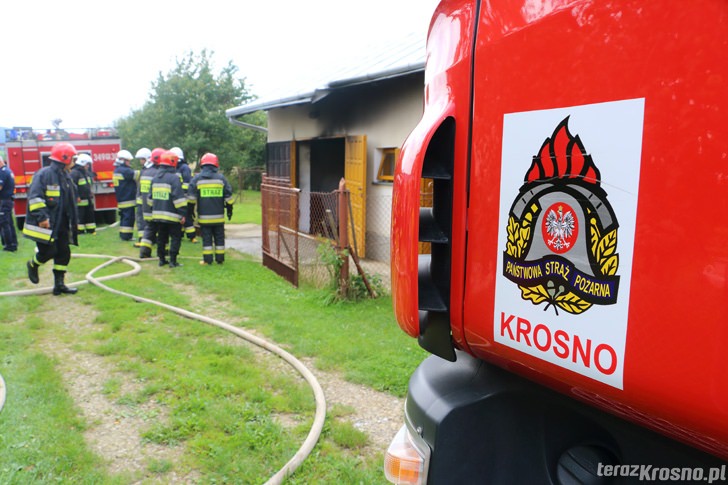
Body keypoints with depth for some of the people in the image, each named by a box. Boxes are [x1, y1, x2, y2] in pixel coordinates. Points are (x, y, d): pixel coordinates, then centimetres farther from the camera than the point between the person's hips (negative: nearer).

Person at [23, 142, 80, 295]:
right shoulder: (44, 174, -13)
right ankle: (33, 265, 27)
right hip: (45, 224, -8)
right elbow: (35, 197, -20)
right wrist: (41, 216, -26)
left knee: (63, 253, 5)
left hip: (61, 225, 8)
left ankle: (59, 284, 11)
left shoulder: (66, 176, 14)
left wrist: (73, 222, 22)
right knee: (48, 251, -6)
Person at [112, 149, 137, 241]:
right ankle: (127, 236, -4)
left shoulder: (117, 170, 16)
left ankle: (123, 234, 21)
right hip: (128, 199, -10)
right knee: (129, 217, -5)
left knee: (124, 217, 16)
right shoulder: (125, 171, -17)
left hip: (121, 199, 10)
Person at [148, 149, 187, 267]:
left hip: (158, 214, 7)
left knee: (161, 238, 16)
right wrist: (183, 214, -15)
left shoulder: (155, 178, 10)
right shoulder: (174, 178, -14)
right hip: (172, 215, -7)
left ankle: (161, 259, 21)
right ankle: (173, 260, -1)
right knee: (175, 238, 1)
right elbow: (179, 198, -18)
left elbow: (150, 197, 18)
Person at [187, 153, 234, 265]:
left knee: (206, 238, 5)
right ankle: (220, 258, 11)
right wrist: (229, 209, 12)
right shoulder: (221, 178, 1)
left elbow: (191, 197, -1)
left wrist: (189, 210, 10)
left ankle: (207, 259, 4)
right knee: (219, 237, 9)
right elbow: (228, 196, 3)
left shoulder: (197, 178, -1)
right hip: (218, 216, 1)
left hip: (204, 216, -1)